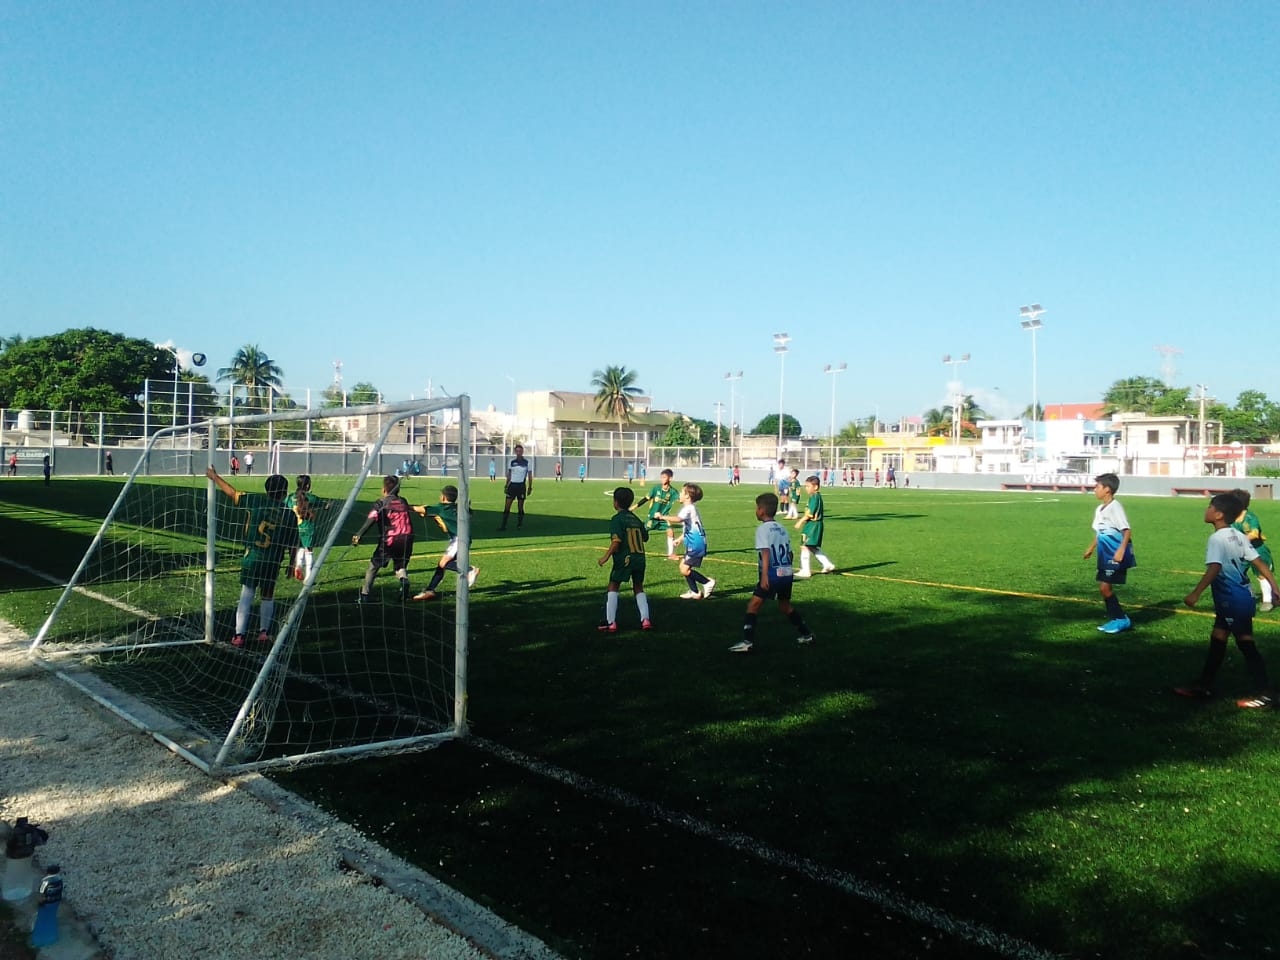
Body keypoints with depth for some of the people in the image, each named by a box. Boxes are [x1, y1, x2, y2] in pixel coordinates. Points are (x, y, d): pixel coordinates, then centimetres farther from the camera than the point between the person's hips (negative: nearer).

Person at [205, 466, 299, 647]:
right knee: (267, 597, 17)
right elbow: (292, 545, 1)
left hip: (251, 558, 0)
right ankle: (264, 632, 19)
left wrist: (214, 477, 18)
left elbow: (232, 492, 4)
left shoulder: (257, 502, -4)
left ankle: (239, 635, -2)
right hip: (273, 562, 0)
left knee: (246, 595, 3)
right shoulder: (290, 515, -3)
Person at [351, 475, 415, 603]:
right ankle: (404, 579, -12)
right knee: (400, 566, 22)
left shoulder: (381, 502, 1)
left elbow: (371, 519, -12)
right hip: (407, 539, 4)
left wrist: (358, 535, -17)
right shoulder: (403, 501, 18)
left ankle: (364, 596, 13)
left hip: (389, 540, -3)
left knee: (373, 566, 14)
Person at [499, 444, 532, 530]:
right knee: (507, 506, -3)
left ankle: (519, 525, 17)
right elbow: (509, 475, 13)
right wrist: (506, 486, 10)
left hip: (521, 485, -2)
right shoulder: (512, 461, 4)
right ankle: (503, 525, -1)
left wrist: (530, 488, -1)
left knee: (520, 507, 5)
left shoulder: (527, 462, -1)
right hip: (512, 484, 2)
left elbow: (530, 476, 4)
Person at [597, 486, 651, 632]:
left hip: (624, 559, -6)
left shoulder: (616, 519, -6)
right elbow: (645, 537, 18)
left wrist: (606, 557, -17)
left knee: (613, 587, 4)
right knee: (638, 588, 17)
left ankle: (610, 622, 0)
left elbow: (616, 540, -17)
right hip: (640, 558, 6)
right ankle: (646, 619, 8)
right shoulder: (636, 519, 13)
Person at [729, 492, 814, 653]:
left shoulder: (763, 529, -7)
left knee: (753, 605, -5)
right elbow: (789, 553, 17)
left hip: (772, 575, -8)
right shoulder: (782, 528, 15)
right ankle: (805, 634, 34)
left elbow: (765, 553, -19)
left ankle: (747, 641, -13)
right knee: (785, 605, 26)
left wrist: (764, 576, -25)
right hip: (787, 574, 8)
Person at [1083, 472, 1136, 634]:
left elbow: (1127, 531, -21)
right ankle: (1116, 619, 19)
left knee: (1105, 586, -8)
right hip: (1106, 555, 9)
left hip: (1116, 556, -9)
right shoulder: (1100, 509, 13)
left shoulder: (1115, 507, -15)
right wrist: (1092, 548, 28)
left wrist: (1121, 550, -30)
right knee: (1103, 587, 10)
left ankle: (1121, 619, 4)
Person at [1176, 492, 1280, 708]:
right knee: (1217, 638, 14)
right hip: (1240, 596, 10)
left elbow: (1214, 569, -31)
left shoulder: (1217, 538, -18)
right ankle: (1203, 685, 21)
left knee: (1245, 644, -2)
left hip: (1232, 599, -10)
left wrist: (1195, 593, -33)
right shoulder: (1238, 536, 9)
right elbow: (1260, 563, 9)